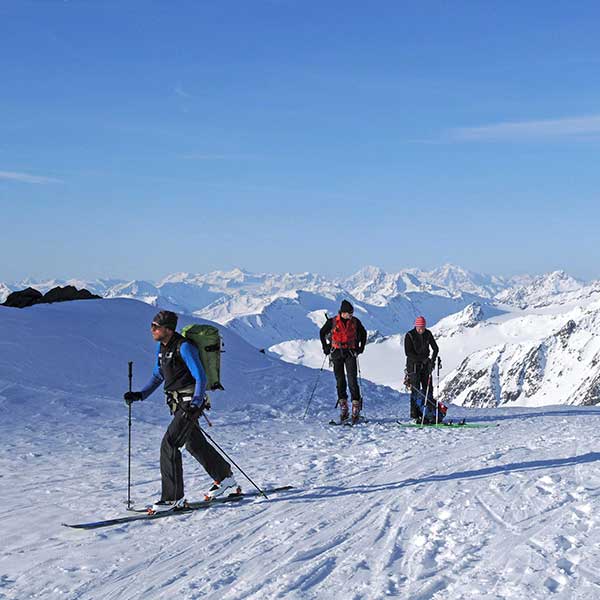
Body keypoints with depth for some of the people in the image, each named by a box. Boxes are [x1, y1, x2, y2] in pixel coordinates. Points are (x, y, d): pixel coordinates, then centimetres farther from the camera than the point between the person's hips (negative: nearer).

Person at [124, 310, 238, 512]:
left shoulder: (184, 347, -18)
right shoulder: (161, 347, 8)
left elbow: (201, 378, -20)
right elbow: (158, 375, 20)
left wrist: (195, 404, -31)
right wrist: (141, 394, 8)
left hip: (190, 403, -10)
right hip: (177, 404, 10)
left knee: (169, 444, -17)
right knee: (195, 445, 21)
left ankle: (173, 498, -12)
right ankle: (225, 480, 39)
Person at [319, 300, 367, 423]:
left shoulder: (355, 322, -1)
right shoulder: (332, 322, -4)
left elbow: (363, 333, 16)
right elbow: (322, 332, 12)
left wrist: (361, 347, 8)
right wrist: (326, 347, 7)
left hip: (350, 353, 0)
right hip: (337, 353, 0)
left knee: (352, 380, -10)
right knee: (340, 381, 4)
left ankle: (356, 405, -8)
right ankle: (343, 408, 12)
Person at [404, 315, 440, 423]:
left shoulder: (428, 334, 2)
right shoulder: (409, 335, -12)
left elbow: (435, 348, 4)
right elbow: (408, 352, -17)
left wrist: (432, 360, -14)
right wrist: (422, 359, -23)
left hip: (425, 365, 5)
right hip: (413, 365, -4)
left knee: (428, 388, 1)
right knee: (416, 390, -8)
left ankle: (430, 413, 3)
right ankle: (415, 414, -5)